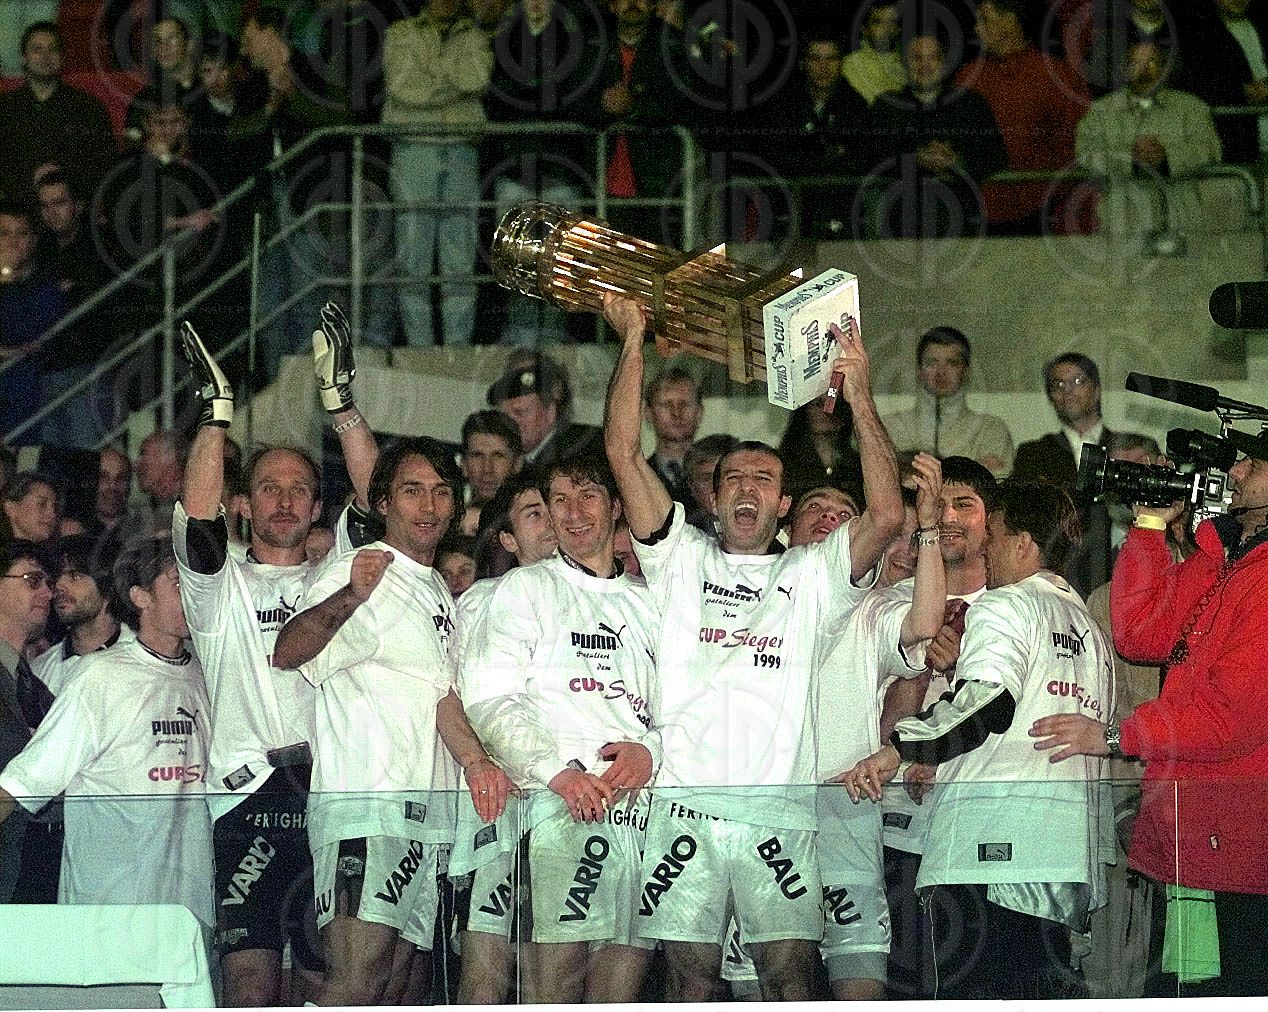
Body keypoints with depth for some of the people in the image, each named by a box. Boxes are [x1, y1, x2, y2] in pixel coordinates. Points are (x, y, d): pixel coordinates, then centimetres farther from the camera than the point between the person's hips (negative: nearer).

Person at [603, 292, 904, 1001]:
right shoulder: (681, 559, 16)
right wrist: (633, 339, 2)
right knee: (693, 976, 1)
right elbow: (623, 451, 8)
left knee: (790, 975, -6)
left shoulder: (812, 575, 16)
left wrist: (861, 398, -4)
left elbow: (887, 515, -1)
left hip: (780, 811, 0)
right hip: (684, 802, 0)